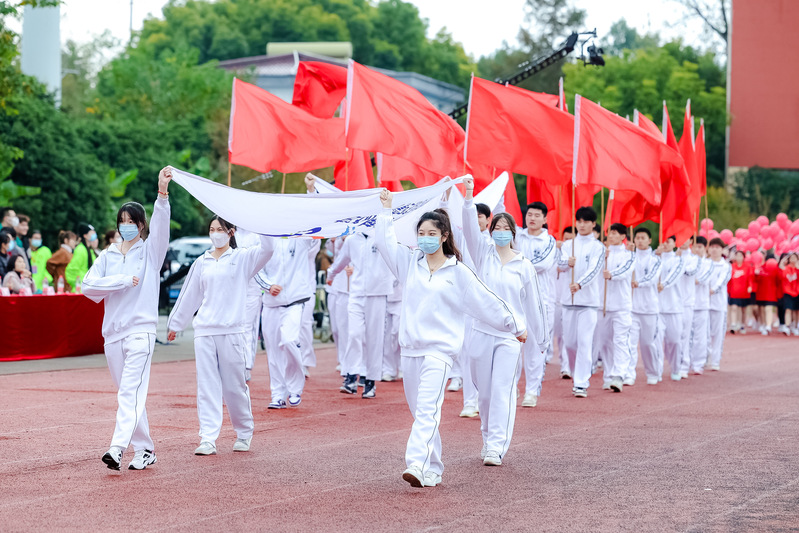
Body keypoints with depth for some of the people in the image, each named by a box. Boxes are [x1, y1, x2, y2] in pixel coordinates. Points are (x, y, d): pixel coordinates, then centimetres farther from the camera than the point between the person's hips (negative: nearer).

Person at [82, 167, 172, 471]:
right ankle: (144, 450, 17)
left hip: (141, 329, -5)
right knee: (126, 394, 9)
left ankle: (118, 448, -29)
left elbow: (160, 224, -14)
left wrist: (162, 192, -29)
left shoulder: (150, 251, 4)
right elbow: (88, 285, 1)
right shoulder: (108, 256, 14)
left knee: (131, 392, -17)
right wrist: (122, 281, -9)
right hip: (112, 331, 5)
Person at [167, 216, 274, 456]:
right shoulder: (201, 263, 16)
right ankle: (208, 439, -6)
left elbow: (267, 249, -13)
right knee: (207, 386, -3)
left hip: (233, 330, -3)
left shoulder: (242, 258, 5)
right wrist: (175, 324, 28)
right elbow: (189, 295, 24)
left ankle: (244, 434, 19)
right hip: (204, 330, 3)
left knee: (235, 386, 2)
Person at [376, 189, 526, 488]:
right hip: (410, 348, 5)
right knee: (420, 411, 9)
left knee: (427, 408, -19)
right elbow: (385, 242, 13)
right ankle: (433, 471, 18)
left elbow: (486, 302, 8)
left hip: (440, 348, -5)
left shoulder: (458, 272, 2)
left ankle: (418, 466, -33)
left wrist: (515, 327, 14)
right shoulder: (409, 262, 12)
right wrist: (386, 210, 9)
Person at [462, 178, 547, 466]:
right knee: (484, 392, 8)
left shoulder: (524, 266, 3)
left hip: (510, 335, -2)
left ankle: (496, 447, -14)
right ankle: (488, 439, 24)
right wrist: (469, 196, -25)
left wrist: (540, 340, 13)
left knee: (502, 390, -10)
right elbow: (470, 228, -10)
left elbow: (533, 303, 9)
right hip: (481, 332, 2)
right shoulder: (484, 254, 5)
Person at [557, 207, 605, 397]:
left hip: (589, 299, -4)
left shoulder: (598, 247, 1)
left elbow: (594, 269, -14)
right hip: (569, 298, 4)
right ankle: (577, 375, 30)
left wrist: (580, 284, -32)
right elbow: (561, 265, -4)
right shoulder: (568, 245, 12)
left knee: (585, 342, -11)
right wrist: (568, 263, -28)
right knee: (569, 342, 8)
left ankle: (581, 384, -13)